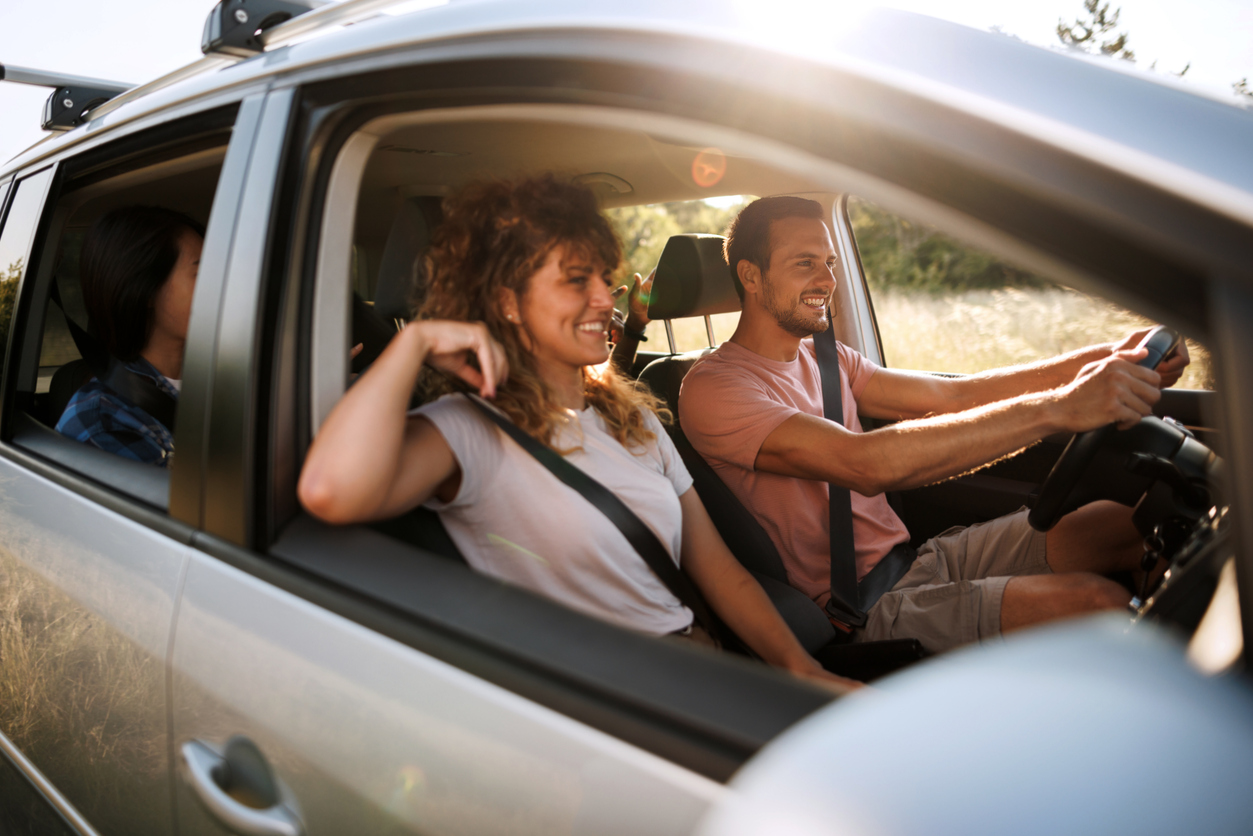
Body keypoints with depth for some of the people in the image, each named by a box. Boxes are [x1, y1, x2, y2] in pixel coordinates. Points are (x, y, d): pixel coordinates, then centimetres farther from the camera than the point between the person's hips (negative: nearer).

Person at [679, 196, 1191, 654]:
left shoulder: (824, 359, 13)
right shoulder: (712, 388, -16)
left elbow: (952, 396, 6)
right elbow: (865, 465, -30)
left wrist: (1102, 361, -8)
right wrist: (1056, 409, -34)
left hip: (915, 556, 9)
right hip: (867, 607, -8)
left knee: (1120, 524, -2)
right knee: (1098, 604, -22)